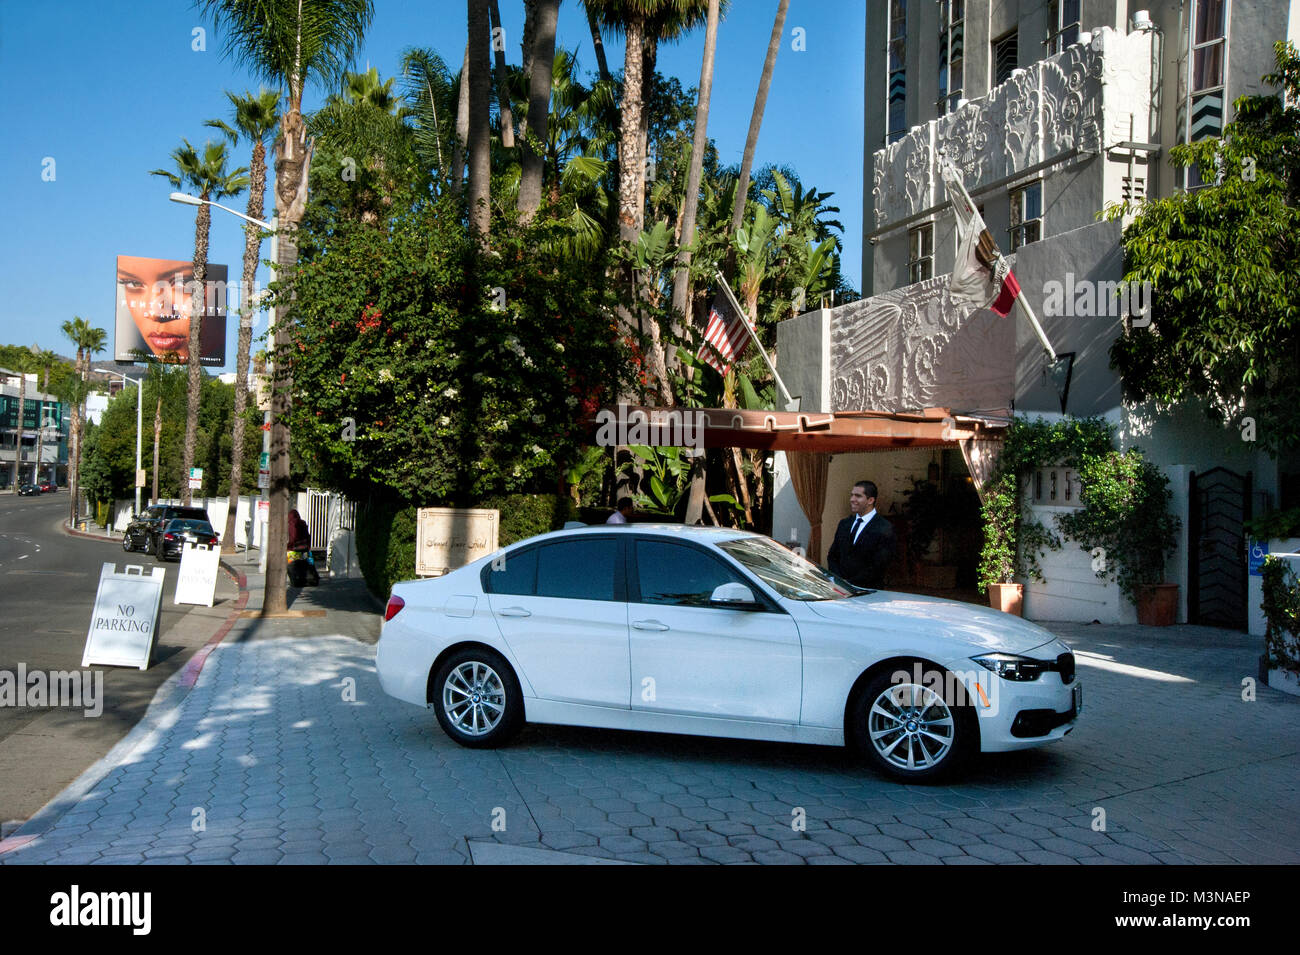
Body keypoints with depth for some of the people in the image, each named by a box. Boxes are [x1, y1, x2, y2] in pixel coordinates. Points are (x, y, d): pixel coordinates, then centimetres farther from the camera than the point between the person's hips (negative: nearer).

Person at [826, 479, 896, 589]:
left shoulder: (885, 529, -6)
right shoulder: (844, 524, 14)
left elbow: (878, 566, -11)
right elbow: (832, 556, 15)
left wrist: (850, 583, -14)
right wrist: (838, 580, -2)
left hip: (867, 590, -4)